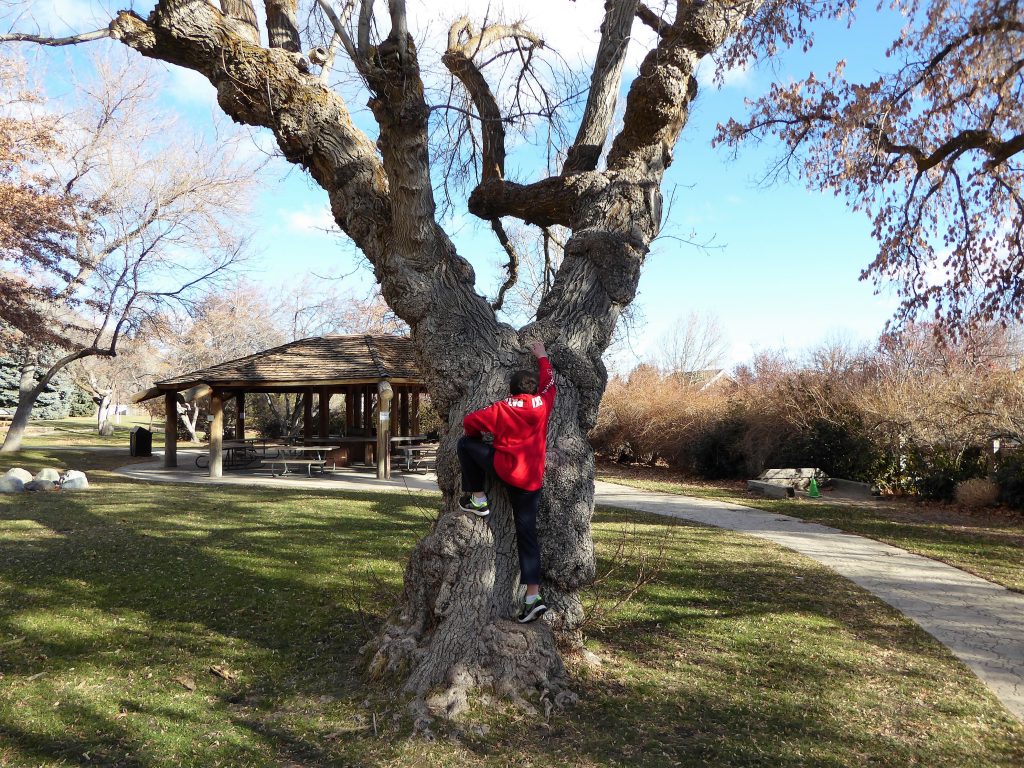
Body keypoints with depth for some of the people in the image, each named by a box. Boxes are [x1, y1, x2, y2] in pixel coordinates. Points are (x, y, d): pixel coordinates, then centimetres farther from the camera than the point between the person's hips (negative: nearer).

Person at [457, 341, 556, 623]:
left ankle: (477, 499, 13)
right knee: (527, 533, 8)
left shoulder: (501, 408, 0)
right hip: (532, 480, 4)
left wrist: (480, 437, 21)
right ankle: (533, 596, 4)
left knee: (466, 444, 14)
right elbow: (549, 381, 27)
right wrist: (542, 357, 40)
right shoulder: (543, 403, 7)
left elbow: (470, 422, 0)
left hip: (506, 468, -4)